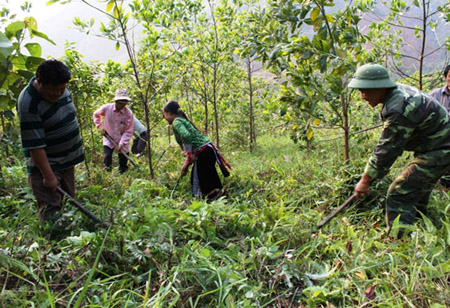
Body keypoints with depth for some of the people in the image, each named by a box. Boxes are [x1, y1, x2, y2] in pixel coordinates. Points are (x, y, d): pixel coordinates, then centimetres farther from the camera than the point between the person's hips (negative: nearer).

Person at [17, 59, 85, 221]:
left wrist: (78, 148, 20)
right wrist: (48, 176, -23)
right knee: (50, 210, -10)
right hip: (45, 163, -8)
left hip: (67, 160, 8)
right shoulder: (28, 103, -25)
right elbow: (35, 145, -24)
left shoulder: (60, 88, -1)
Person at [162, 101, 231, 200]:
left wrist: (189, 154, -22)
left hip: (203, 152, -10)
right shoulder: (182, 120, 22)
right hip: (206, 150, 10)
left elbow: (186, 136, -29)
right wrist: (186, 165, 22)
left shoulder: (176, 122, -8)